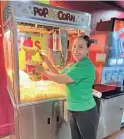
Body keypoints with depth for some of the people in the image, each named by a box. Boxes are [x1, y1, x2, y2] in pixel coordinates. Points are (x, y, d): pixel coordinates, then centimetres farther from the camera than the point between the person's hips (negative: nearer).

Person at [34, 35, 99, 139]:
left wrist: (42, 70, -11)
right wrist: (46, 60, 2)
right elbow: (59, 74, 5)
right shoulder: (76, 64, 5)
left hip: (86, 113, -8)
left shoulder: (85, 66, -26)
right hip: (74, 111, 8)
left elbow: (60, 79, -25)